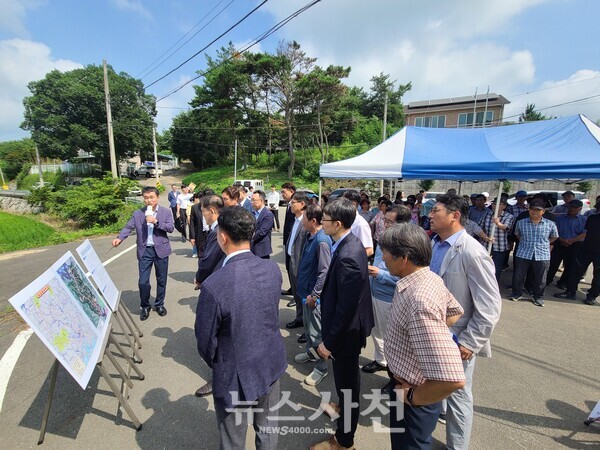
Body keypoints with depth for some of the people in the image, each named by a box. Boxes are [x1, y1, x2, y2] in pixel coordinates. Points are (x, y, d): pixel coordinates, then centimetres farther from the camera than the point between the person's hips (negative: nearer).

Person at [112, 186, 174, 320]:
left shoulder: (166, 212, 1)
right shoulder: (137, 213, 4)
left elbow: (171, 228, -8)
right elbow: (128, 227, -4)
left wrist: (156, 222, -20)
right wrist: (120, 238, -22)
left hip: (161, 250, 0)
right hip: (145, 251, 1)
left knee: (161, 280, 11)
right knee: (143, 281, 2)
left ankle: (159, 304, 30)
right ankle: (145, 306, 24)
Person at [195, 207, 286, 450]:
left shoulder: (214, 285, -29)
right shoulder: (273, 268, -13)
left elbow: (205, 340, -15)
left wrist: (214, 364, 5)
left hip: (235, 374, -4)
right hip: (271, 363, 5)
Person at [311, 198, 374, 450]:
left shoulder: (347, 257, -33)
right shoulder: (350, 243, -3)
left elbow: (346, 308, -28)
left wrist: (328, 341, -18)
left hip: (345, 331, -9)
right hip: (347, 327, 9)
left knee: (346, 379, 13)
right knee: (345, 376, 30)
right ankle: (346, 407, 57)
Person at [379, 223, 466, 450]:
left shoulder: (420, 302, -37)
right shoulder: (430, 278, -7)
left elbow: (452, 379, -40)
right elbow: (455, 312, 12)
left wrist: (412, 397, -23)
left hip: (414, 394, -8)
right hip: (409, 381, 8)